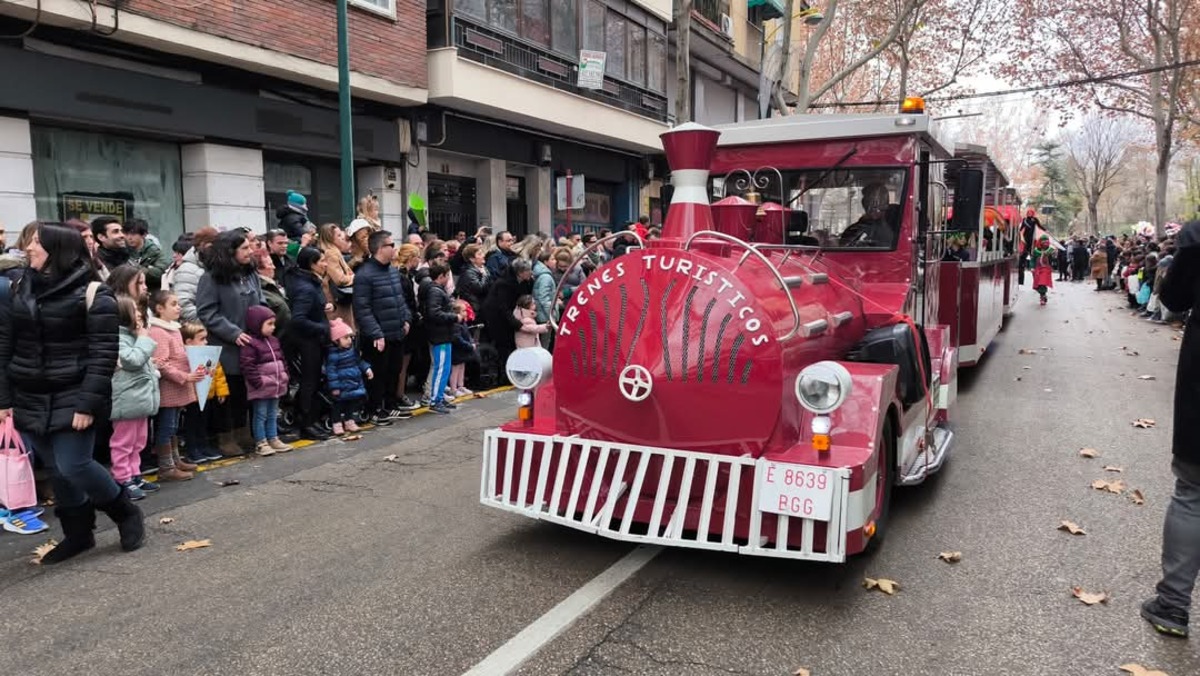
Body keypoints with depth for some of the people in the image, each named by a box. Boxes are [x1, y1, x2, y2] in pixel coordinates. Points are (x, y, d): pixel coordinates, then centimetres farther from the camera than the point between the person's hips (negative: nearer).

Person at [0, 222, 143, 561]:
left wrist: (88, 404, -19)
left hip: (72, 400, -6)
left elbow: (103, 354, -14)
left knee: (73, 466, -9)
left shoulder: (92, 293, -11)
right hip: (31, 401, 6)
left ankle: (126, 512, 15)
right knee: (56, 470, 10)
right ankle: (78, 533, 26)